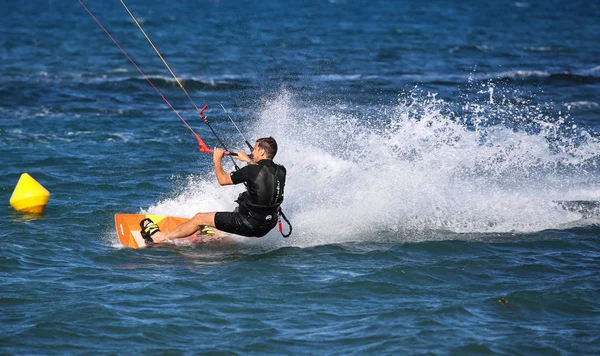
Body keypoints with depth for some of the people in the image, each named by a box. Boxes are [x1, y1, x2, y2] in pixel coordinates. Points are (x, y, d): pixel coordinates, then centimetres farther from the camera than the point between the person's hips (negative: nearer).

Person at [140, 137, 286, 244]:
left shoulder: (252, 171, -20)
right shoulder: (281, 171, -2)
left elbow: (222, 180, -8)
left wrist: (217, 160, 8)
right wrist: (248, 160, 32)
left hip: (248, 224, -7)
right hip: (267, 226, 7)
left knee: (199, 218, 8)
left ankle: (160, 237, 23)